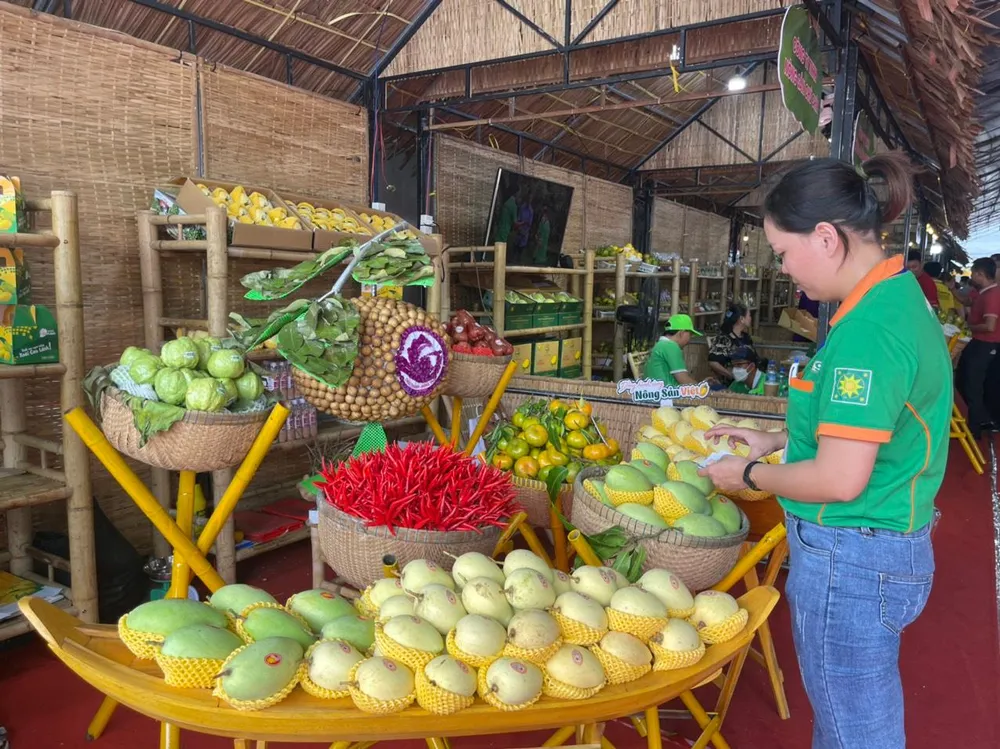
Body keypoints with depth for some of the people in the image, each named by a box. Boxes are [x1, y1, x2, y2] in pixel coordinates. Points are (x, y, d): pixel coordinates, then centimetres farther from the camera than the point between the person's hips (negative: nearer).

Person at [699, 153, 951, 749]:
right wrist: (778, 440, 15)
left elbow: (839, 480, -26)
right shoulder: (898, 296, 6)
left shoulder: (869, 328, -26)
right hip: (886, 547, 10)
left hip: (851, 561, -10)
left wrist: (749, 475, -10)